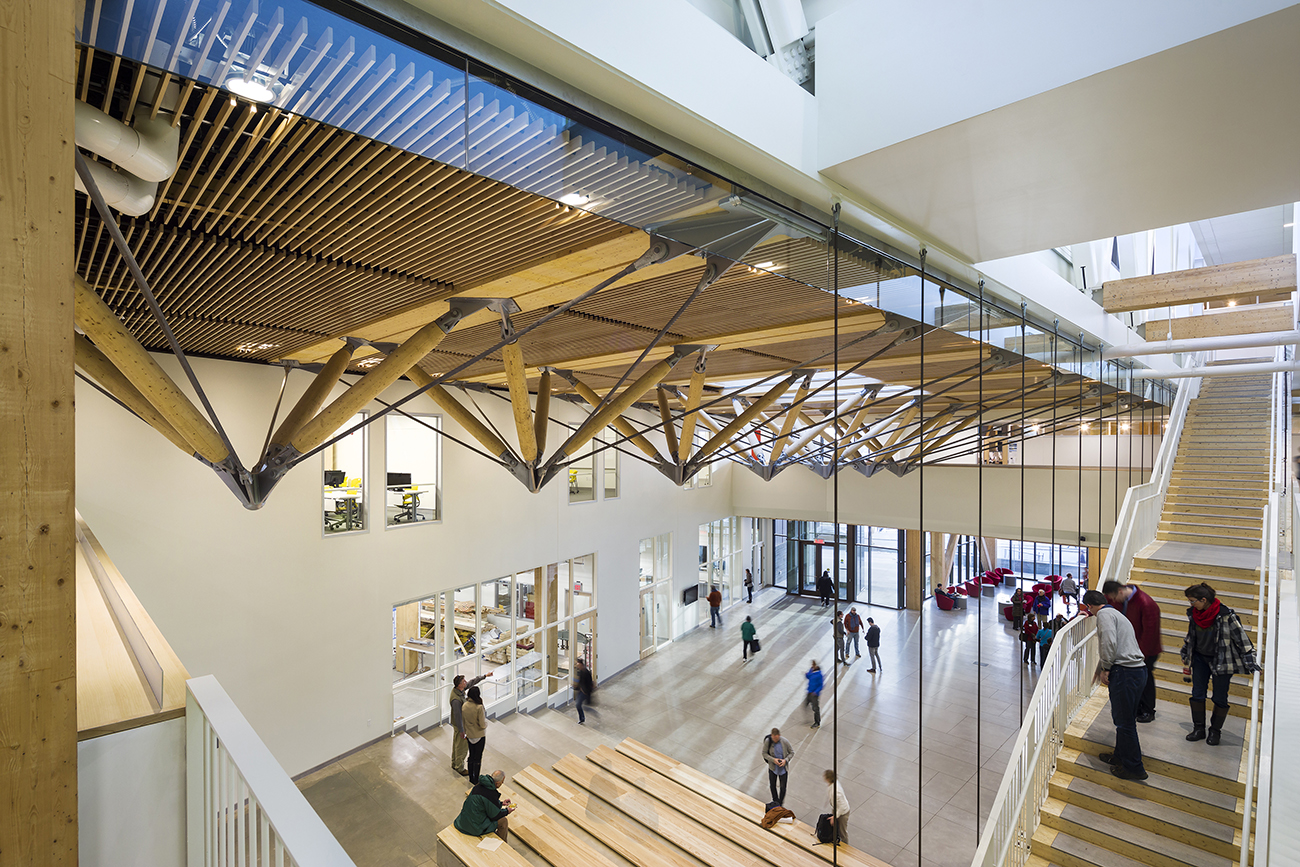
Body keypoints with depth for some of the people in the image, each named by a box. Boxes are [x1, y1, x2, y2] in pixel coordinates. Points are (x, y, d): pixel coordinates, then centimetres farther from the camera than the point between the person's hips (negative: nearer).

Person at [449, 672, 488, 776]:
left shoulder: (459, 689, -11)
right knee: (462, 747, 9)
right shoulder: (456, 699, -36)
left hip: (456, 724, 9)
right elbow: (457, 716, -28)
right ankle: (460, 768, 25)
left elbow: (472, 682, 3)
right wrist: (461, 731, -18)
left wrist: (484, 675, 7)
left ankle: (454, 764, 42)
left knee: (456, 744, 24)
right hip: (460, 725, -9)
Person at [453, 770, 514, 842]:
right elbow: (495, 816, -15)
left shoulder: (479, 785, -4)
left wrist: (501, 803, 18)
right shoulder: (490, 794, -28)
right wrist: (507, 811, 2)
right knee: (503, 821, 4)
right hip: (475, 826, -8)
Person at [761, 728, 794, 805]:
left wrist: (785, 760, -22)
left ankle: (780, 804, 34)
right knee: (772, 786, 18)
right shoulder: (767, 741, -21)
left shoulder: (785, 741, -21)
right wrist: (773, 759, -24)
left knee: (783, 787, 6)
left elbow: (792, 752, -7)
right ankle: (775, 801, 46)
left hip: (783, 768, -1)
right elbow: (764, 753, -10)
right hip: (772, 768, 1)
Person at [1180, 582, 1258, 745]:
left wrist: (1250, 662, -11)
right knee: (1197, 695, 6)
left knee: (1220, 698, 6)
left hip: (1222, 661, -4)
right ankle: (1199, 729, 18)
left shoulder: (1226, 615, -21)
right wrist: (1185, 655, 20)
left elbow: (1241, 638, -13)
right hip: (1200, 658, 5)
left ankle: (1215, 731, 22)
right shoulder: (1193, 613, -4)